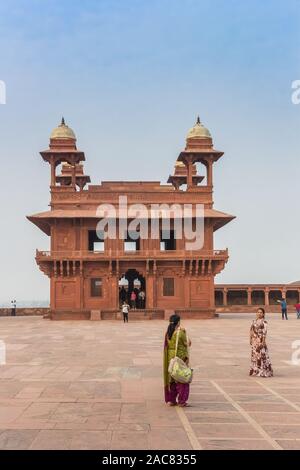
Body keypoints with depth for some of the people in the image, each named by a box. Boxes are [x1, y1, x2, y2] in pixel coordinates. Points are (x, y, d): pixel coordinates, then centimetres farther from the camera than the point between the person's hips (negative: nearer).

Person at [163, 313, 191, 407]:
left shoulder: (167, 333, 3)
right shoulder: (180, 333, -17)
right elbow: (186, 344, -7)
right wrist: (185, 334, 8)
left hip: (170, 358, 6)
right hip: (180, 357, -6)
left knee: (171, 379, 15)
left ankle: (170, 400, 19)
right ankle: (181, 401, 7)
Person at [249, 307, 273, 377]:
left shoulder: (264, 322, -10)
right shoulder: (254, 321, 10)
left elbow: (264, 332, -14)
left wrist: (263, 342, -19)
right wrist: (251, 339, 12)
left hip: (260, 341, -7)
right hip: (254, 341, 7)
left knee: (262, 355, -5)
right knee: (254, 355, 10)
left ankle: (264, 372, 3)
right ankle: (255, 370, 20)